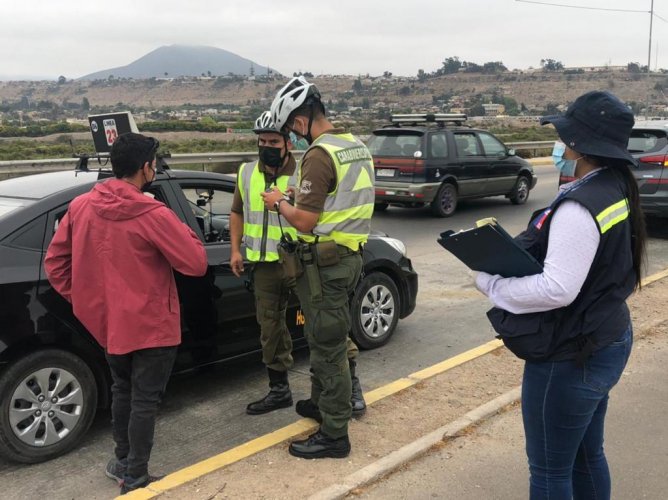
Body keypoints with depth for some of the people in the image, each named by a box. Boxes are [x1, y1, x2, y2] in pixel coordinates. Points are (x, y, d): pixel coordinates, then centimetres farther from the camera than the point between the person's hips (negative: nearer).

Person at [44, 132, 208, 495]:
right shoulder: (152, 215, -21)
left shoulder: (80, 207, -4)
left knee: (122, 390, 23)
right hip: (150, 323, -6)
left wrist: (80, 298, 12)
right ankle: (135, 479, 16)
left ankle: (122, 461, 37)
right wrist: (184, 233, -1)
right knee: (144, 400, 6)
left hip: (108, 320, 6)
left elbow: (54, 262, 3)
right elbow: (197, 264, -17)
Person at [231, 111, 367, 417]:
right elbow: (237, 212, 19)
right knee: (270, 330, 14)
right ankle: (279, 390, 29)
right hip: (264, 266, 5)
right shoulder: (246, 173, 8)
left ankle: (351, 383, 8)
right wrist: (236, 249, 12)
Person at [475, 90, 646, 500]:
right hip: (607, 341, 10)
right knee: (586, 455, 23)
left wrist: (491, 283, -17)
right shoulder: (616, 190, 5)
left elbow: (558, 289, -30)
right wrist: (517, 249, 6)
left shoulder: (579, 207, -26)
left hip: (570, 357, -10)